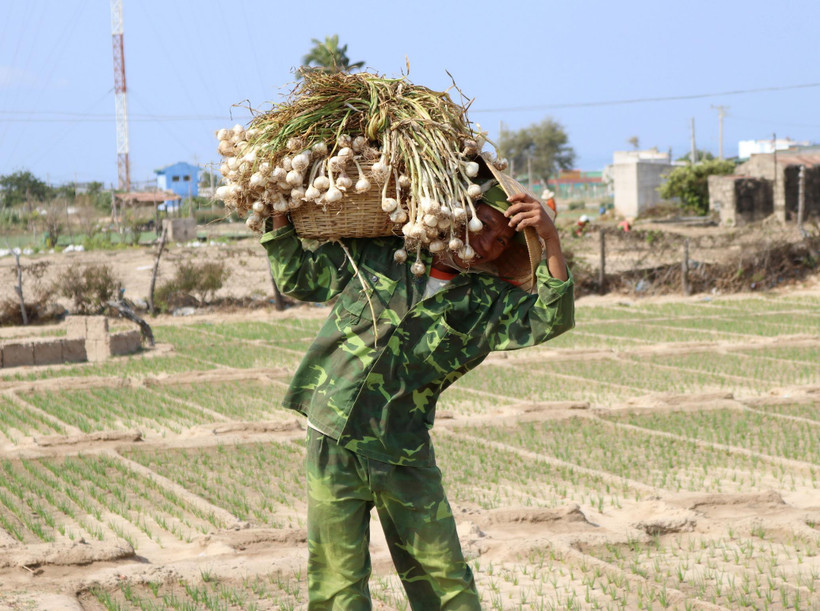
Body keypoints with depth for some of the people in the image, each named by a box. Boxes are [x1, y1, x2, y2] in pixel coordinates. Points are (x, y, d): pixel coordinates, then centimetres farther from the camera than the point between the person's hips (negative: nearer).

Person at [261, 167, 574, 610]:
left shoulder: (489, 302, 7)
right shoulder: (378, 253, 8)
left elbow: (551, 319, -9)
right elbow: (299, 277, 17)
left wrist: (550, 242, -21)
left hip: (405, 456, 1)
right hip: (334, 441, 0)